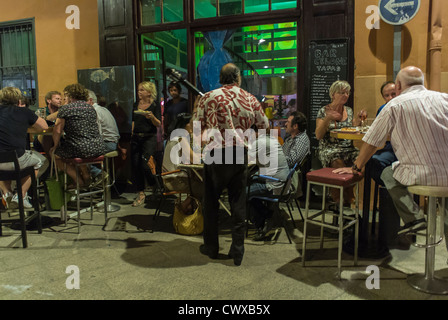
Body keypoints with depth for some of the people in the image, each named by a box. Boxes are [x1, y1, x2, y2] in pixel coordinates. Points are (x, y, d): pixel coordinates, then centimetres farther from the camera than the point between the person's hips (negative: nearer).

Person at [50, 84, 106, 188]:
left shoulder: (65, 109, -3)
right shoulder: (91, 108, 14)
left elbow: (57, 130, -2)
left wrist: (55, 146, 14)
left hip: (81, 150, -7)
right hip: (99, 149, 7)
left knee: (56, 154, 16)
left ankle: (80, 182, 8)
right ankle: (86, 175, 22)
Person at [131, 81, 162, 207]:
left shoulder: (155, 105, -1)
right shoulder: (136, 104, 15)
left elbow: (159, 125, -7)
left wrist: (152, 117, -25)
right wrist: (131, 134, 14)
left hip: (149, 138, -5)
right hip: (136, 138, 5)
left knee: (143, 163, -17)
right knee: (135, 164, -1)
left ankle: (156, 186, 8)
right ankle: (140, 193, 7)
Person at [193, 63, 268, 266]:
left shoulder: (209, 98, -3)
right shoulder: (251, 100, 3)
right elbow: (264, 125, 12)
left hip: (215, 153, -1)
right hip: (240, 155, 2)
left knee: (211, 202, 13)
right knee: (238, 203, 9)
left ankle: (211, 247, 25)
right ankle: (237, 252, 15)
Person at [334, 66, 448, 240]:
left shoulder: (395, 105, -4)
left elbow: (372, 141, 1)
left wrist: (356, 167, 14)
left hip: (422, 175, -4)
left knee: (388, 174, 21)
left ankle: (414, 216, 10)